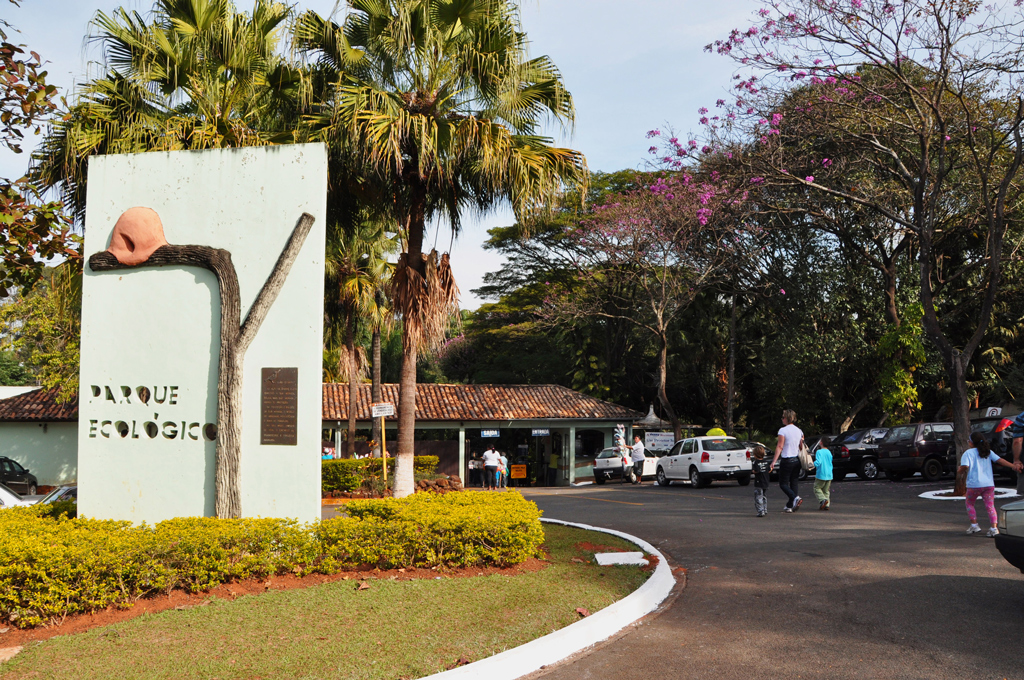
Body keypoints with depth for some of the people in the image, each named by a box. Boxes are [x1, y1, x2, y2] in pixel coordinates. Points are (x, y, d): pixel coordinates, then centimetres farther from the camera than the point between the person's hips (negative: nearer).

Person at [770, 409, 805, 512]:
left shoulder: (783, 431, -11)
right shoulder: (799, 431, 8)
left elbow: (780, 447, -17)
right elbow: (802, 446, 12)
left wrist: (774, 461, -18)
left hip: (786, 460, -6)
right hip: (797, 460, 6)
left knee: (783, 484, 2)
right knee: (794, 483, 11)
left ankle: (795, 497, -21)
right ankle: (789, 506, 11)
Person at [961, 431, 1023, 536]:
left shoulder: (968, 453, -3)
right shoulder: (988, 452, 11)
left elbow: (965, 466, -15)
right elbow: (999, 460, 1)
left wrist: (959, 470, 5)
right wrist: (1013, 466, -2)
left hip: (974, 484, -4)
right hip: (989, 484, 4)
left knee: (970, 504, 16)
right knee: (990, 506, 4)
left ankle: (974, 525, 13)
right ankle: (994, 528, -7)